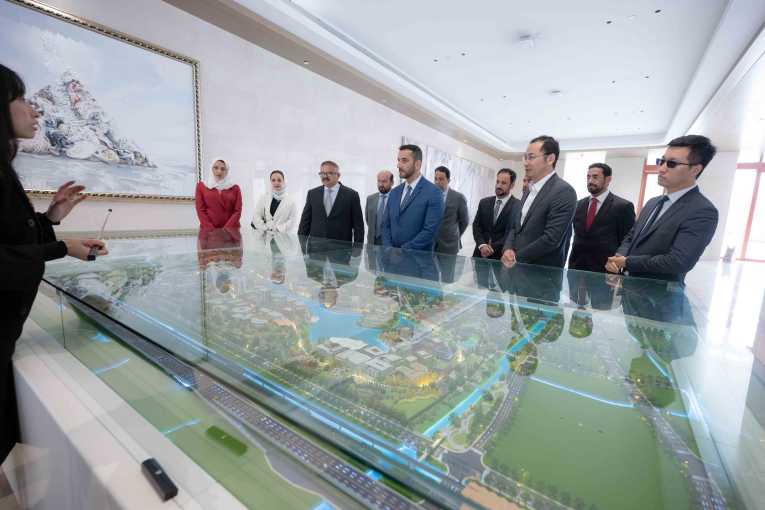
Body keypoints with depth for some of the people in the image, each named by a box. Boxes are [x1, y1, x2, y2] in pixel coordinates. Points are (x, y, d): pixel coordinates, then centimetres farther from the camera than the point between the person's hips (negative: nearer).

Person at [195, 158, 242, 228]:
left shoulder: (235, 188, 10)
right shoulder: (201, 186, 11)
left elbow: (237, 211, 1)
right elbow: (200, 210, 3)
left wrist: (226, 229, -11)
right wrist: (211, 230, -10)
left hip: (230, 230, 0)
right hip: (209, 230, 0)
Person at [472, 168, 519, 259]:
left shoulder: (518, 206, -6)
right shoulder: (484, 202, 9)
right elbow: (476, 225, 4)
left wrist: (492, 248, -14)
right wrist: (482, 245, -11)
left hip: (501, 256, -3)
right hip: (480, 253, 4)